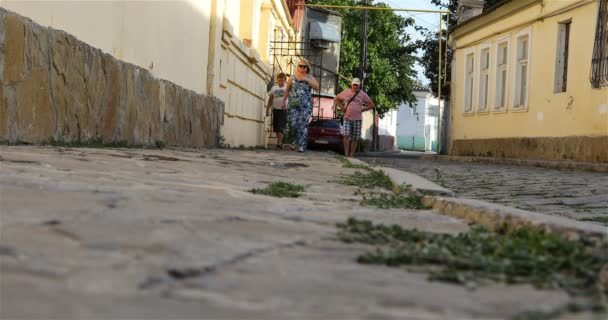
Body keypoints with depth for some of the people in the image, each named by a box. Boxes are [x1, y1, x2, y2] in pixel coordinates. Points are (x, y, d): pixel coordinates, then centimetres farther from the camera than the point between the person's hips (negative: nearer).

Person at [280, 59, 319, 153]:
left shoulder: (310, 78, 9)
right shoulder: (292, 77, 11)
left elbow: (317, 87, -5)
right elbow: (287, 90, 15)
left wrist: (307, 80, -13)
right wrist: (283, 101, 11)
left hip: (306, 105, -1)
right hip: (294, 104, 1)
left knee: (303, 124, -9)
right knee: (293, 124, -6)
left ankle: (302, 145, -10)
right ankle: (296, 142, 15)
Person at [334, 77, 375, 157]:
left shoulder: (362, 94, 4)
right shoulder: (346, 92, 7)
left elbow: (371, 105, 8)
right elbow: (336, 99, 17)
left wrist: (362, 110, 0)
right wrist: (342, 108, 5)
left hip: (357, 119, 0)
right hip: (347, 118, 0)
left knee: (355, 138, 1)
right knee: (346, 135, -14)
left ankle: (351, 155, 8)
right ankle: (346, 154, -13)